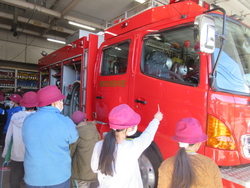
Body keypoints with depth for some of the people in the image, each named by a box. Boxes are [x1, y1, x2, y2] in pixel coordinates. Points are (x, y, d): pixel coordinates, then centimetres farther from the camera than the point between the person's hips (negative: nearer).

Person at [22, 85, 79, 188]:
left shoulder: (28, 120, -8)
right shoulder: (65, 122, -19)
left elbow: (28, 142, 9)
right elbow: (73, 139, 0)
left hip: (32, 177, 3)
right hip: (59, 177, -2)